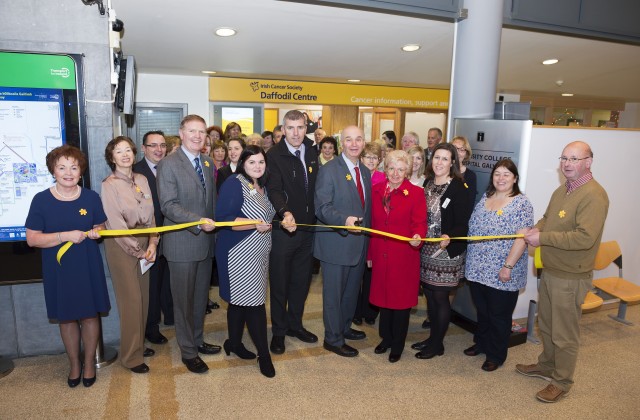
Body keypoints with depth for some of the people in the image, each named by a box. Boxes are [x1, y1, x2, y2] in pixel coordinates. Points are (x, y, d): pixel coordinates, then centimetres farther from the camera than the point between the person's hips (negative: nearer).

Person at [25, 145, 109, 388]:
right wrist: (66, 236, -22)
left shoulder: (91, 198, -3)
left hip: (88, 266, 1)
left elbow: (100, 227, 10)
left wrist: (96, 232, -14)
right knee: (66, 317, 12)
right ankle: (74, 364, 33)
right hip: (58, 269, -1)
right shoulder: (41, 200, -8)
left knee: (90, 314, 9)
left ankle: (89, 362, 30)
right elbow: (32, 239, -10)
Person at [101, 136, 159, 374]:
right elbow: (115, 223, -12)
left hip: (144, 244, 5)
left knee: (143, 296, 12)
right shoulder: (109, 185, -9)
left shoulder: (142, 180, 7)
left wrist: (152, 243, -4)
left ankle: (139, 344, 29)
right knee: (130, 300, -1)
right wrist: (138, 250, -13)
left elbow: (150, 214, 8)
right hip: (121, 246, -5)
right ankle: (131, 356, 13)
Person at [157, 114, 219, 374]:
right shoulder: (168, 164, -10)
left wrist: (214, 225, 7)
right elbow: (168, 206, -16)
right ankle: (188, 351, 22)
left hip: (206, 241, 6)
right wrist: (198, 222, -27)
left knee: (201, 296, 18)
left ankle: (197, 340, 35)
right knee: (184, 299, 7)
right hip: (182, 243, -6)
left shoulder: (208, 163, 10)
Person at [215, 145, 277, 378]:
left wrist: (268, 224, 5)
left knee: (241, 300, 17)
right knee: (254, 301, -5)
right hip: (240, 254, -8)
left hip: (257, 253, 8)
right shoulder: (234, 184, -13)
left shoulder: (261, 186, 12)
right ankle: (264, 354, 6)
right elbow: (223, 218, -21)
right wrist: (255, 224, -27)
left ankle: (234, 343, 32)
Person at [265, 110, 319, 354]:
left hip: (307, 228, 6)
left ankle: (295, 324, 37)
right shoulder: (274, 155, -13)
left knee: (302, 281, 18)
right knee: (279, 283, 10)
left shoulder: (312, 152, 6)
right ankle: (278, 331, 27)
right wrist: (285, 212, -42)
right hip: (283, 230, -6)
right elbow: (274, 189, -24)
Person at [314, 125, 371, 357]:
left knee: (352, 290, 22)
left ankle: (344, 327, 41)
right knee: (334, 293, 5)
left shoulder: (365, 171, 10)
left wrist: (367, 236, 12)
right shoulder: (329, 170, -12)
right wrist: (344, 220, -34)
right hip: (337, 244, -7)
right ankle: (333, 339, 22)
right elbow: (322, 208, -19)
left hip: (359, 243, 8)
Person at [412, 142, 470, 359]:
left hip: (446, 251, -6)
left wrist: (448, 237, -31)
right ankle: (433, 337, 31)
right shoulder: (428, 183, 8)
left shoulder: (459, 188, -11)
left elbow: (462, 224, -14)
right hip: (426, 250, 6)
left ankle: (437, 344, 21)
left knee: (440, 297, 5)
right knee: (429, 294, 14)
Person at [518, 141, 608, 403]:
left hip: (570, 278, -9)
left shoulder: (593, 195, -21)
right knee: (546, 325, 23)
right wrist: (537, 229, -1)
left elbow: (585, 237, -29)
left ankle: (562, 382, 26)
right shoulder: (562, 190, 8)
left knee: (564, 334, 7)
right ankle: (547, 366, 43)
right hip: (549, 271, 9)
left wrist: (543, 238, -24)